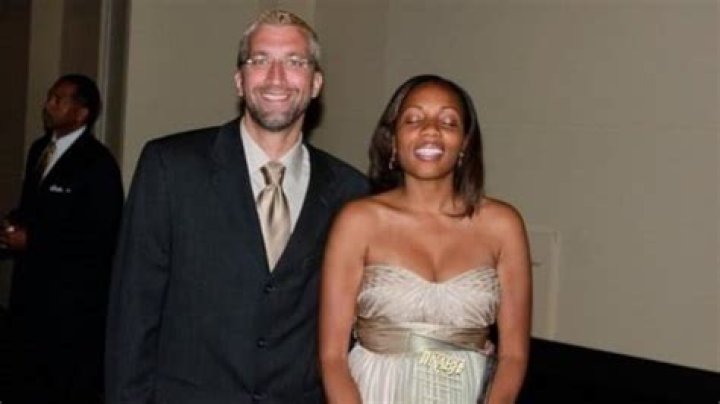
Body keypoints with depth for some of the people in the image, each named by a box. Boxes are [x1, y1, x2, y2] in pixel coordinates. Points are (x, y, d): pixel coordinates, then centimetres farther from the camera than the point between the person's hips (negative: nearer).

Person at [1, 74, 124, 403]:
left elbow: (101, 238, -20)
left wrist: (32, 240, -17)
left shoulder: (98, 164, -15)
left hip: (74, 302, -8)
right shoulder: (39, 149, 11)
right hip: (32, 290, 8)